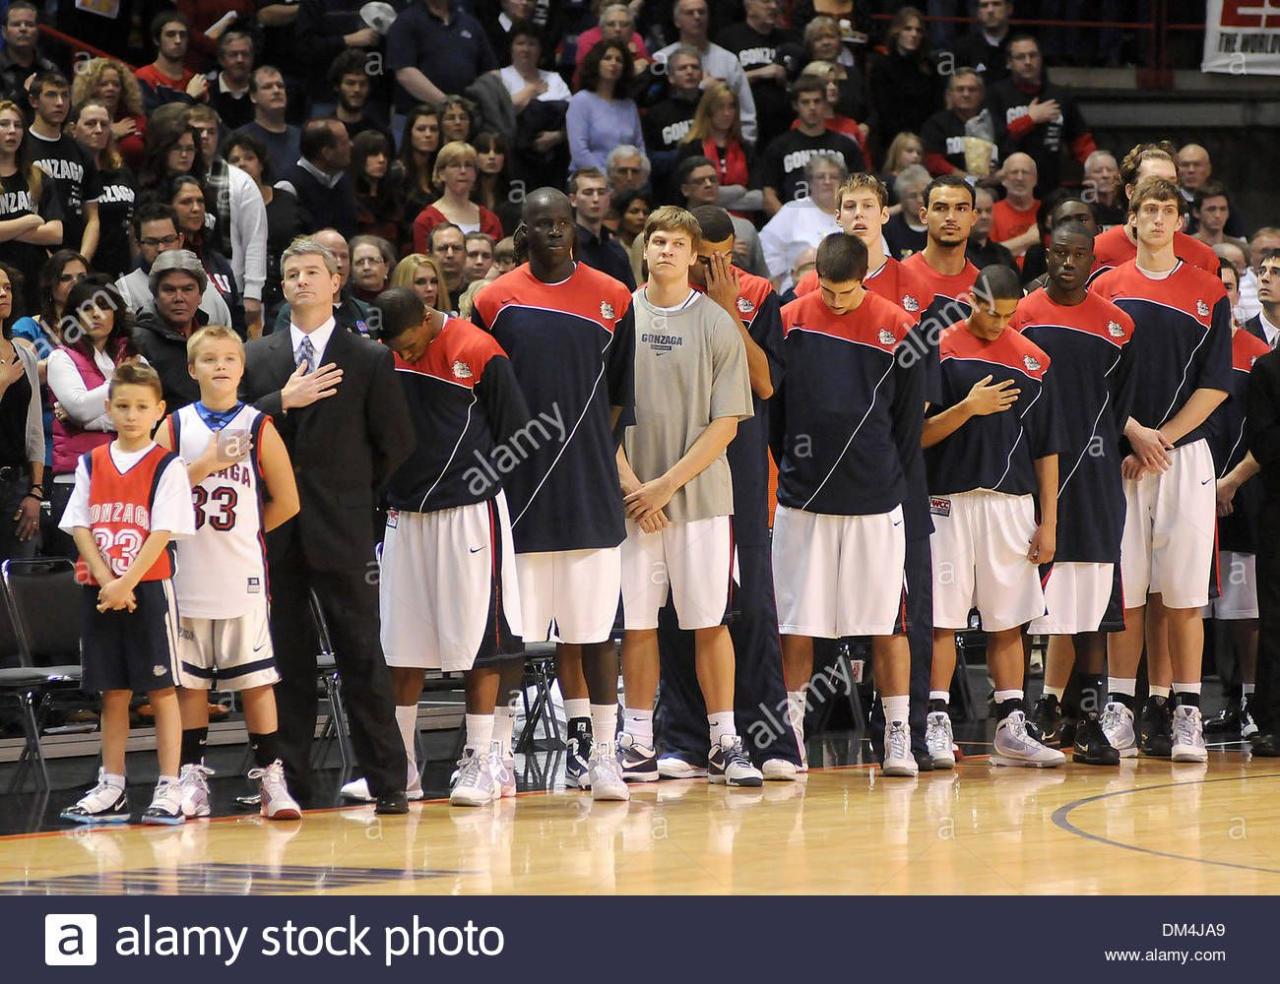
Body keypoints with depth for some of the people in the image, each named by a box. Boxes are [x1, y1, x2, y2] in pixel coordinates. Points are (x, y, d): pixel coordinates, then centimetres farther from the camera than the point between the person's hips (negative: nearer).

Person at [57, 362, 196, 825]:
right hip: (100, 591, 4)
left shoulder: (167, 467, -3)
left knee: (160, 688, -1)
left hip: (149, 587, -4)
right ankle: (111, 790, 15)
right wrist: (106, 581, -9)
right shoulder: (91, 464, 9)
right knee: (112, 691, 9)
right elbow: (80, 527, 4)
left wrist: (126, 583, -16)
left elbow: (163, 532, -10)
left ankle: (169, 790, 1)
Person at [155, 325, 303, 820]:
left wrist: (243, 533, 7)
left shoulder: (258, 427, 1)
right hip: (187, 575, 2)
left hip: (242, 575, -2)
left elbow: (286, 502, 4)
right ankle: (192, 778, 13)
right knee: (189, 680, 7)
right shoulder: (175, 426, 5)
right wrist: (203, 466, -12)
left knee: (255, 677, -1)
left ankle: (270, 778, 3)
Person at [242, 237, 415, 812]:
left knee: (362, 657, -3)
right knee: (287, 658, 5)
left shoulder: (369, 359, 5)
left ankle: (388, 783, -2)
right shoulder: (256, 358, 11)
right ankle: (288, 781, 9)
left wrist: (355, 493, 6)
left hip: (342, 530, -2)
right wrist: (283, 400, -10)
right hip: (276, 529, 2)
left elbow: (397, 441, 6)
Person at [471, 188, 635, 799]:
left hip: (589, 494, 0)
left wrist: (584, 448, 3)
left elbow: (619, 397, 10)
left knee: (593, 629, 2)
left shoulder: (612, 300, 5)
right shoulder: (497, 301, 4)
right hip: (519, 492, 0)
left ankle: (598, 750, 7)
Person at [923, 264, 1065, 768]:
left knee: (1008, 621, 7)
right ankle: (937, 725, 0)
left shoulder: (1033, 360, 9)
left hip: (1013, 504, 4)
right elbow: (920, 436, -4)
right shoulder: (940, 351, -2)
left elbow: (1046, 447, 11)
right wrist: (967, 409, -19)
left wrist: (1048, 521, 6)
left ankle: (1012, 728, 11)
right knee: (943, 619, -3)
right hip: (952, 500, -4)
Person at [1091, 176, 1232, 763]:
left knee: (1182, 593, -3)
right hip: (1120, 458, 0)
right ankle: (1119, 709, 6)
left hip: (1185, 455, 0)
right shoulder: (1106, 289, 7)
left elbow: (1215, 384, 1)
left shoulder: (1208, 294, 6)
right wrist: (1135, 433, -9)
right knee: (1125, 589, 0)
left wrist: (1162, 439, -8)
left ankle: (1184, 714, 0)